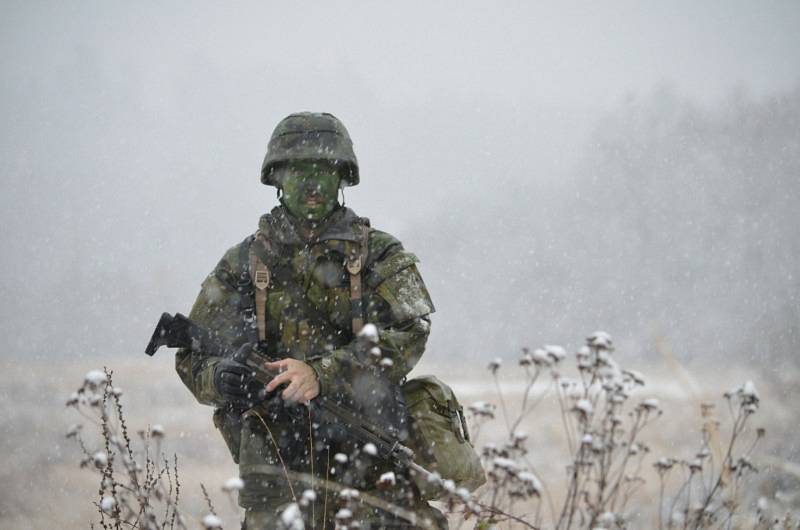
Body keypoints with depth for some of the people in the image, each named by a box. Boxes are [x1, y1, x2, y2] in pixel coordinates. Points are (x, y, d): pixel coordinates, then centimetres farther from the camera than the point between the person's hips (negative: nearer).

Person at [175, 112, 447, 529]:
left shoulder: (380, 256, 7)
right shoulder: (244, 263, 11)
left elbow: (407, 334, -9)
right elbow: (192, 357, 12)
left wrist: (322, 374, -23)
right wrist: (221, 378, -14)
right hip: (279, 465, 1)